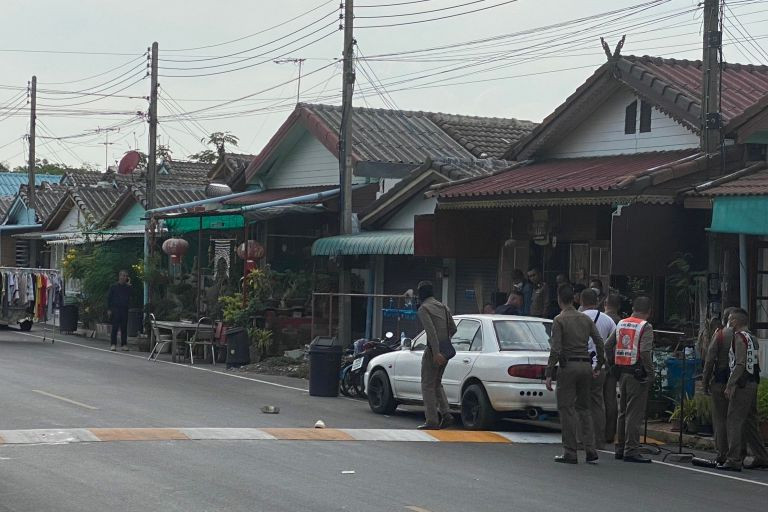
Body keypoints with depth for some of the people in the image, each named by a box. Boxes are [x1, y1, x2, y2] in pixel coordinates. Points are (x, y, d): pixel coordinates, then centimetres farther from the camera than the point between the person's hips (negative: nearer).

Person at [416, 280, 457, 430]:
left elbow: (431, 331, -21)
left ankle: (432, 422, -3)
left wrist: (436, 352, -27)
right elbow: (453, 329, 15)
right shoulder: (443, 307, 14)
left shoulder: (424, 308, -10)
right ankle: (446, 414, 6)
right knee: (436, 383, 20)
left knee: (427, 385, 0)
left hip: (433, 351, -7)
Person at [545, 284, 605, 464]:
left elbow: (555, 350, -13)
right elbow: (600, 343, 7)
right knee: (583, 408, 14)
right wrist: (598, 367, 16)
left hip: (568, 366, -6)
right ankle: (591, 451, 7)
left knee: (566, 409, 0)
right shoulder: (586, 319, 10)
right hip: (585, 365, 6)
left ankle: (570, 453, -1)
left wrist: (549, 374, -11)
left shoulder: (559, 320, -7)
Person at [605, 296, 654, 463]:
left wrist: (615, 365, 18)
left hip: (622, 372, 7)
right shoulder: (645, 327, -9)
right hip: (637, 373, -7)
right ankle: (631, 451, -6)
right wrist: (650, 373, -13)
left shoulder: (621, 324, 12)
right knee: (635, 413, -5)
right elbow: (645, 352, -20)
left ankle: (620, 448, 20)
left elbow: (608, 346, 12)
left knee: (623, 412, 16)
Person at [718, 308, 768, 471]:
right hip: (753, 383, 9)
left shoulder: (739, 337, -11)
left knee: (733, 421, -8)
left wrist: (730, 385, -20)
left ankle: (733, 460, -11)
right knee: (750, 423, 16)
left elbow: (740, 364, -20)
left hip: (742, 384, -9)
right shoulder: (751, 338, 16)